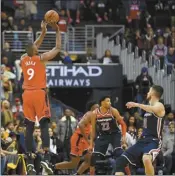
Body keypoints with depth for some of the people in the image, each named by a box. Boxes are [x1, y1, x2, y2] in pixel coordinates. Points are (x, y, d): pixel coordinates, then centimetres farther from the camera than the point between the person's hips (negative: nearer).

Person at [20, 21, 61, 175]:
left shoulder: (23, 59, 9)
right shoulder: (41, 58, -5)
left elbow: (33, 48, 28)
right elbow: (58, 48, 5)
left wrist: (43, 32, 29)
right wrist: (57, 31, 14)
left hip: (27, 94, 4)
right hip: (39, 93, -4)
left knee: (29, 127, 4)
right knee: (44, 125, -5)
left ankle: (30, 161, -1)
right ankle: (46, 158, -18)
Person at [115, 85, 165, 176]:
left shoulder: (159, 106, -9)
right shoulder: (149, 107, 19)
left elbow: (153, 110, -35)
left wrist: (137, 105, -34)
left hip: (154, 141, -9)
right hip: (142, 140, 9)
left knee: (146, 159, -40)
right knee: (120, 161, 3)